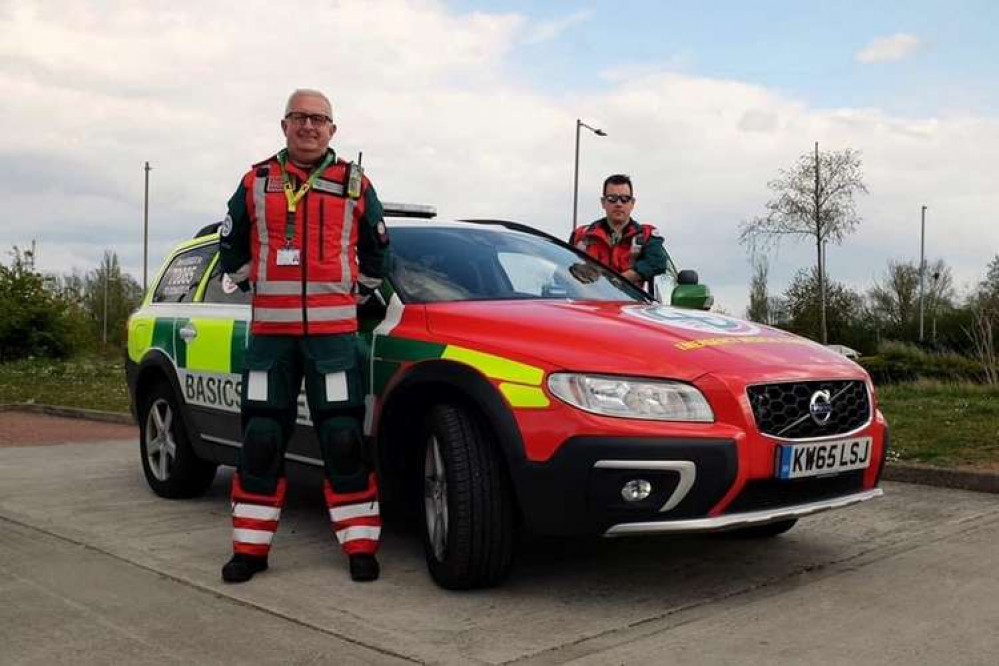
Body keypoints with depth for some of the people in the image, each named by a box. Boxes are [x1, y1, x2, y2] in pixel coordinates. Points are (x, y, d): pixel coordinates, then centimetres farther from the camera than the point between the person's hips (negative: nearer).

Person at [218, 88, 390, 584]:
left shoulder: (355, 184, 7)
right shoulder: (256, 182, 10)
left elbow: (376, 250, 18)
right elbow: (232, 248, 19)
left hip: (334, 331, -1)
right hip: (270, 332, 2)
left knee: (343, 437, -4)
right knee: (261, 438, 4)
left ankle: (360, 544, 4)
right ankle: (250, 547, 14)